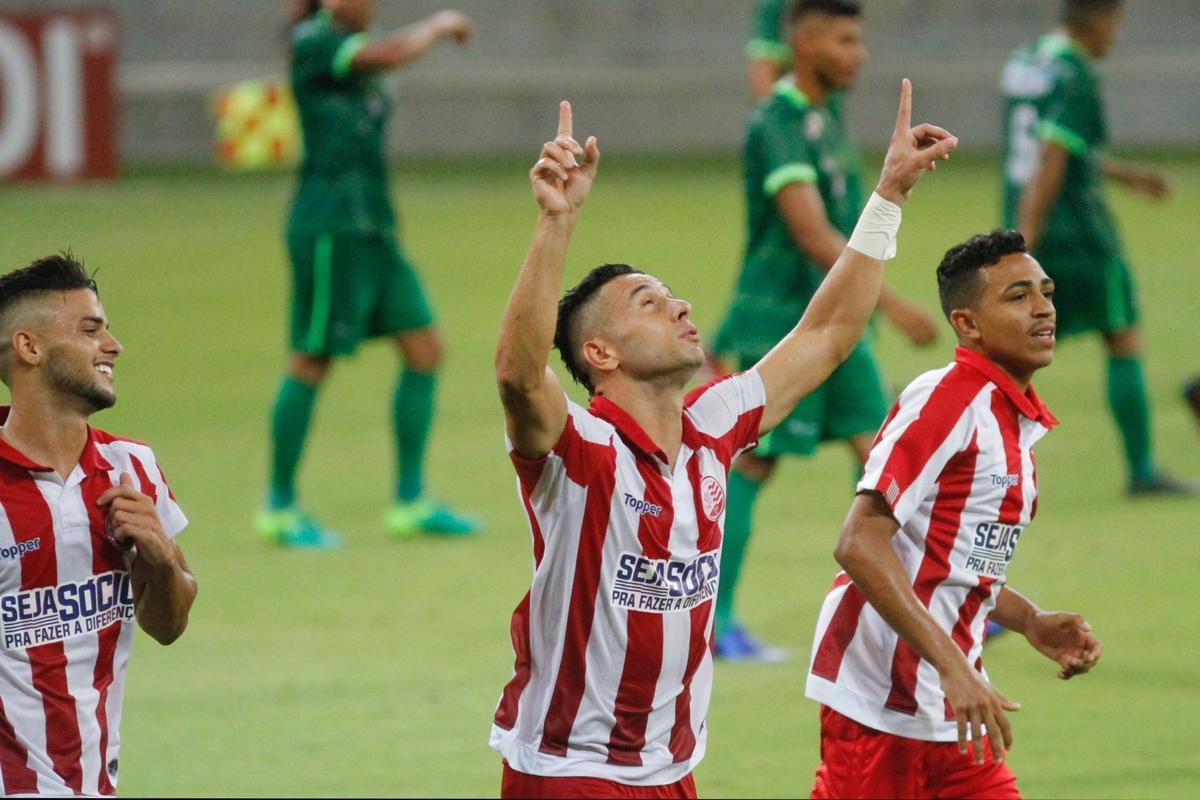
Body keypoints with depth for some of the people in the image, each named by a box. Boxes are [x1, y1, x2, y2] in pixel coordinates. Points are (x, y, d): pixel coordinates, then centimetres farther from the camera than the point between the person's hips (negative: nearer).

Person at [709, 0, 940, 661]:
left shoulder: (827, 115, 12)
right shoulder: (777, 125, -17)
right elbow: (812, 234, -26)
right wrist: (892, 304, -30)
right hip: (779, 321, -8)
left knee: (877, 453, 4)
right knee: (752, 465, -3)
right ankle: (715, 622, 3)